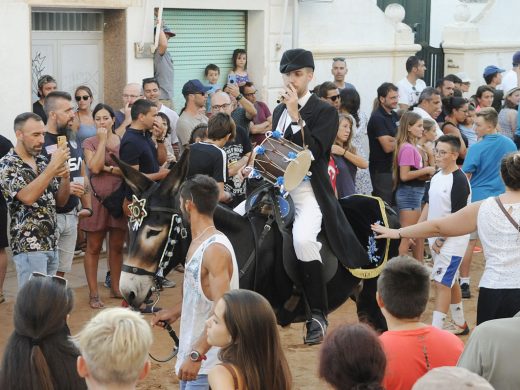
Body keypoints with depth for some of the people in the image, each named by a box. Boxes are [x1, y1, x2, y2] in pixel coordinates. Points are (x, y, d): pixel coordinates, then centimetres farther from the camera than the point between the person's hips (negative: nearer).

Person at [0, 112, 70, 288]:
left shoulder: (43, 161, 12)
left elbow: (60, 201, 13)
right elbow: (27, 197, -24)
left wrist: (65, 177, -6)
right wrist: (53, 167, -22)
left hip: (51, 244, 7)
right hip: (29, 247, -7)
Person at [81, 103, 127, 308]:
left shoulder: (123, 142, 5)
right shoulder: (89, 143, -1)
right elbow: (95, 167, -17)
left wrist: (108, 168, -14)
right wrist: (102, 140, -12)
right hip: (97, 199, -2)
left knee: (117, 246, 11)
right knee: (94, 248, 2)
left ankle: (115, 287, 25)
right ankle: (93, 293, 7)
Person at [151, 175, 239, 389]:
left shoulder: (216, 249, -20)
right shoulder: (197, 243, 9)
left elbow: (222, 311, -26)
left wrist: (196, 355, -28)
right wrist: (175, 312, 20)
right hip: (191, 352, 9)